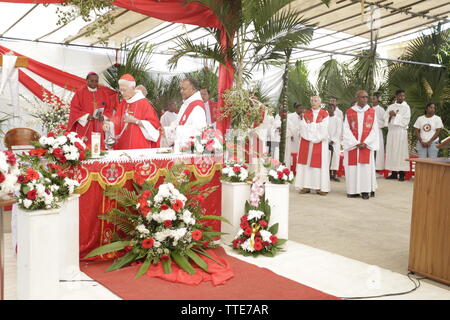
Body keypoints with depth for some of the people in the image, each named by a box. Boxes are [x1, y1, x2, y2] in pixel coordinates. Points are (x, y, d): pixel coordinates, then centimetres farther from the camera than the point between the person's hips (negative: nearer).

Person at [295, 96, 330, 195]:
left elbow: (323, 129, -8)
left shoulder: (324, 114, 3)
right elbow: (303, 127, 0)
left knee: (319, 163, -3)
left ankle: (320, 187, -1)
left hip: (319, 142, -2)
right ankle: (306, 186, 1)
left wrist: (310, 125, -5)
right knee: (306, 162, -1)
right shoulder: (306, 113, 12)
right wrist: (316, 125, -8)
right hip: (306, 142, 3)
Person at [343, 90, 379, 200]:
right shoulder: (349, 112, 4)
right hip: (352, 144, 0)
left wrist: (365, 143, -9)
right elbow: (347, 130, 1)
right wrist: (356, 143, -9)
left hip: (367, 145, 0)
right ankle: (353, 190, 5)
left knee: (366, 166, -3)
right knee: (352, 167, -1)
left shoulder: (372, 112, 6)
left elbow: (374, 129, 2)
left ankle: (365, 190, 1)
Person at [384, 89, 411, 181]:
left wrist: (395, 115, -10)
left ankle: (401, 173, -5)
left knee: (400, 151, -6)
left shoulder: (406, 107, 3)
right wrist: (390, 115, -14)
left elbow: (406, 120, -7)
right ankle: (393, 173, 8)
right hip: (391, 131, 4)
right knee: (391, 151, 2)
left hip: (401, 131, -4)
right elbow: (385, 117, 6)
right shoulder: (391, 107, 14)